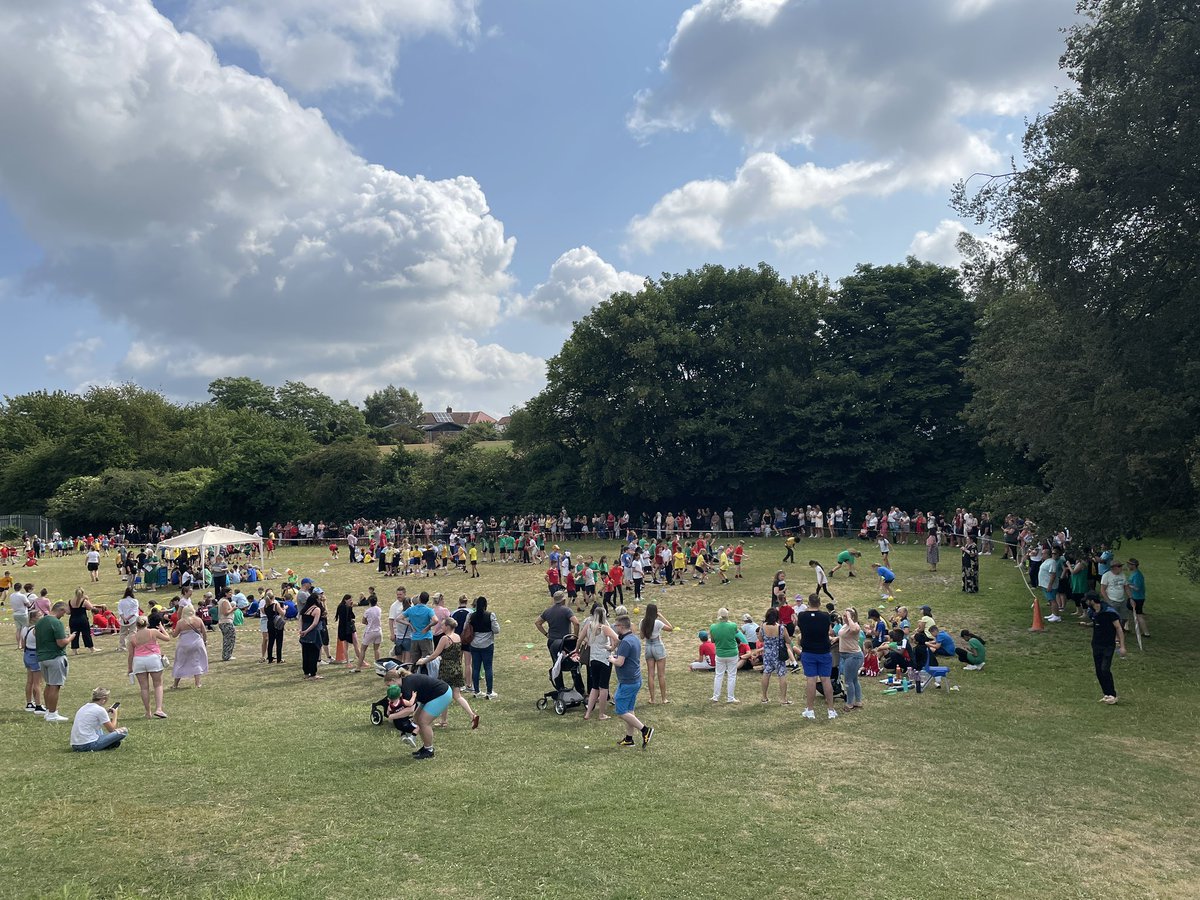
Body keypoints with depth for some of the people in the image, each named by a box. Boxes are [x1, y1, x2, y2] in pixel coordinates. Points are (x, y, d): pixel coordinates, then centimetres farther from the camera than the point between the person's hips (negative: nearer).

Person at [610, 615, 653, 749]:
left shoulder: (626, 642, -21)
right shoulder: (635, 639, 10)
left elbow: (619, 662, -25)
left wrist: (611, 659, -5)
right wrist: (617, 654, 13)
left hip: (627, 682, -10)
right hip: (636, 680, 10)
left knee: (621, 711, -2)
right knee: (629, 710, 16)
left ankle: (645, 730, -5)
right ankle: (629, 738, 21)